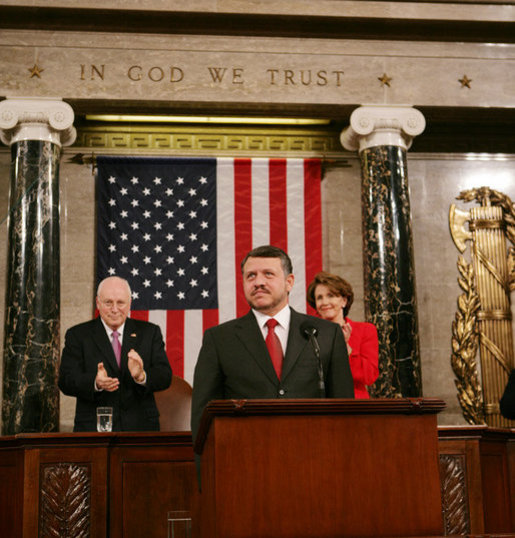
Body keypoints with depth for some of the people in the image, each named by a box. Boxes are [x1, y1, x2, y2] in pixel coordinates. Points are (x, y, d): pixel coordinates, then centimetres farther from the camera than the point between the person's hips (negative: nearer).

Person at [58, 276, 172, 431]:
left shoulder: (149, 332, 6)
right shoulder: (77, 335, 3)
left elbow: (165, 377, -2)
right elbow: (66, 381, -6)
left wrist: (141, 376, -23)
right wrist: (95, 383, -26)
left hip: (140, 430, 1)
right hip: (94, 429, -1)